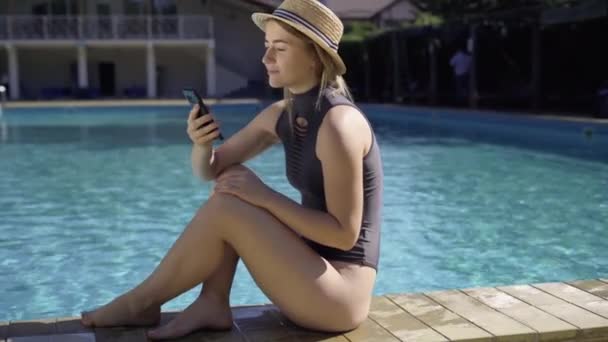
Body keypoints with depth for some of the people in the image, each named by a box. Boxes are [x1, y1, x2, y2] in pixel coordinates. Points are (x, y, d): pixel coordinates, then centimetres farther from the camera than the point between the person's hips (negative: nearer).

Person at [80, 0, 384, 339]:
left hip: (339, 295, -8)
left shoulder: (339, 124, -21)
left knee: (226, 206, -19)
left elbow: (344, 234, -21)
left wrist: (265, 196, -19)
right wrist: (201, 143, -13)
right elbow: (212, 169, 9)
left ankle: (142, 303, 1)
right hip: (309, 272, 8)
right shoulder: (280, 115, 4)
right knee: (231, 183, 3)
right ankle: (212, 305, -3)